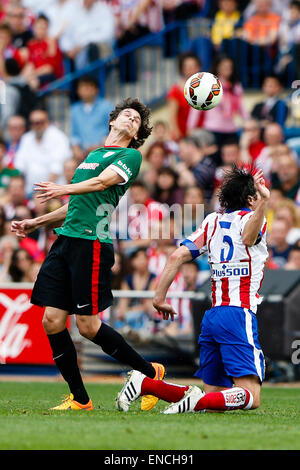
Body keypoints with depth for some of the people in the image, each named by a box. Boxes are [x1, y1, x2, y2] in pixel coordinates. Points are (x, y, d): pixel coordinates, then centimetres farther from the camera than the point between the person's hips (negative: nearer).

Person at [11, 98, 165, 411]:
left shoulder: (131, 155, 4)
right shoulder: (91, 155, 27)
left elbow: (101, 182, -14)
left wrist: (64, 189, -30)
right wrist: (35, 223, 25)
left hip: (92, 242, -7)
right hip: (65, 241, 7)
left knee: (87, 325, -9)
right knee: (52, 322, -1)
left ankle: (151, 373, 8)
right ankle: (79, 400, 8)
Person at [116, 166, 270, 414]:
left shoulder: (213, 220, 16)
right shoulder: (250, 218, -1)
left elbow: (177, 256, 8)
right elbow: (248, 238, -27)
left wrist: (159, 296, 12)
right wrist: (264, 202, -43)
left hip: (212, 316, 7)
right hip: (239, 314, -7)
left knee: (213, 394, 11)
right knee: (251, 397, -12)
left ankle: (144, 383, -3)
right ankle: (198, 402, -33)